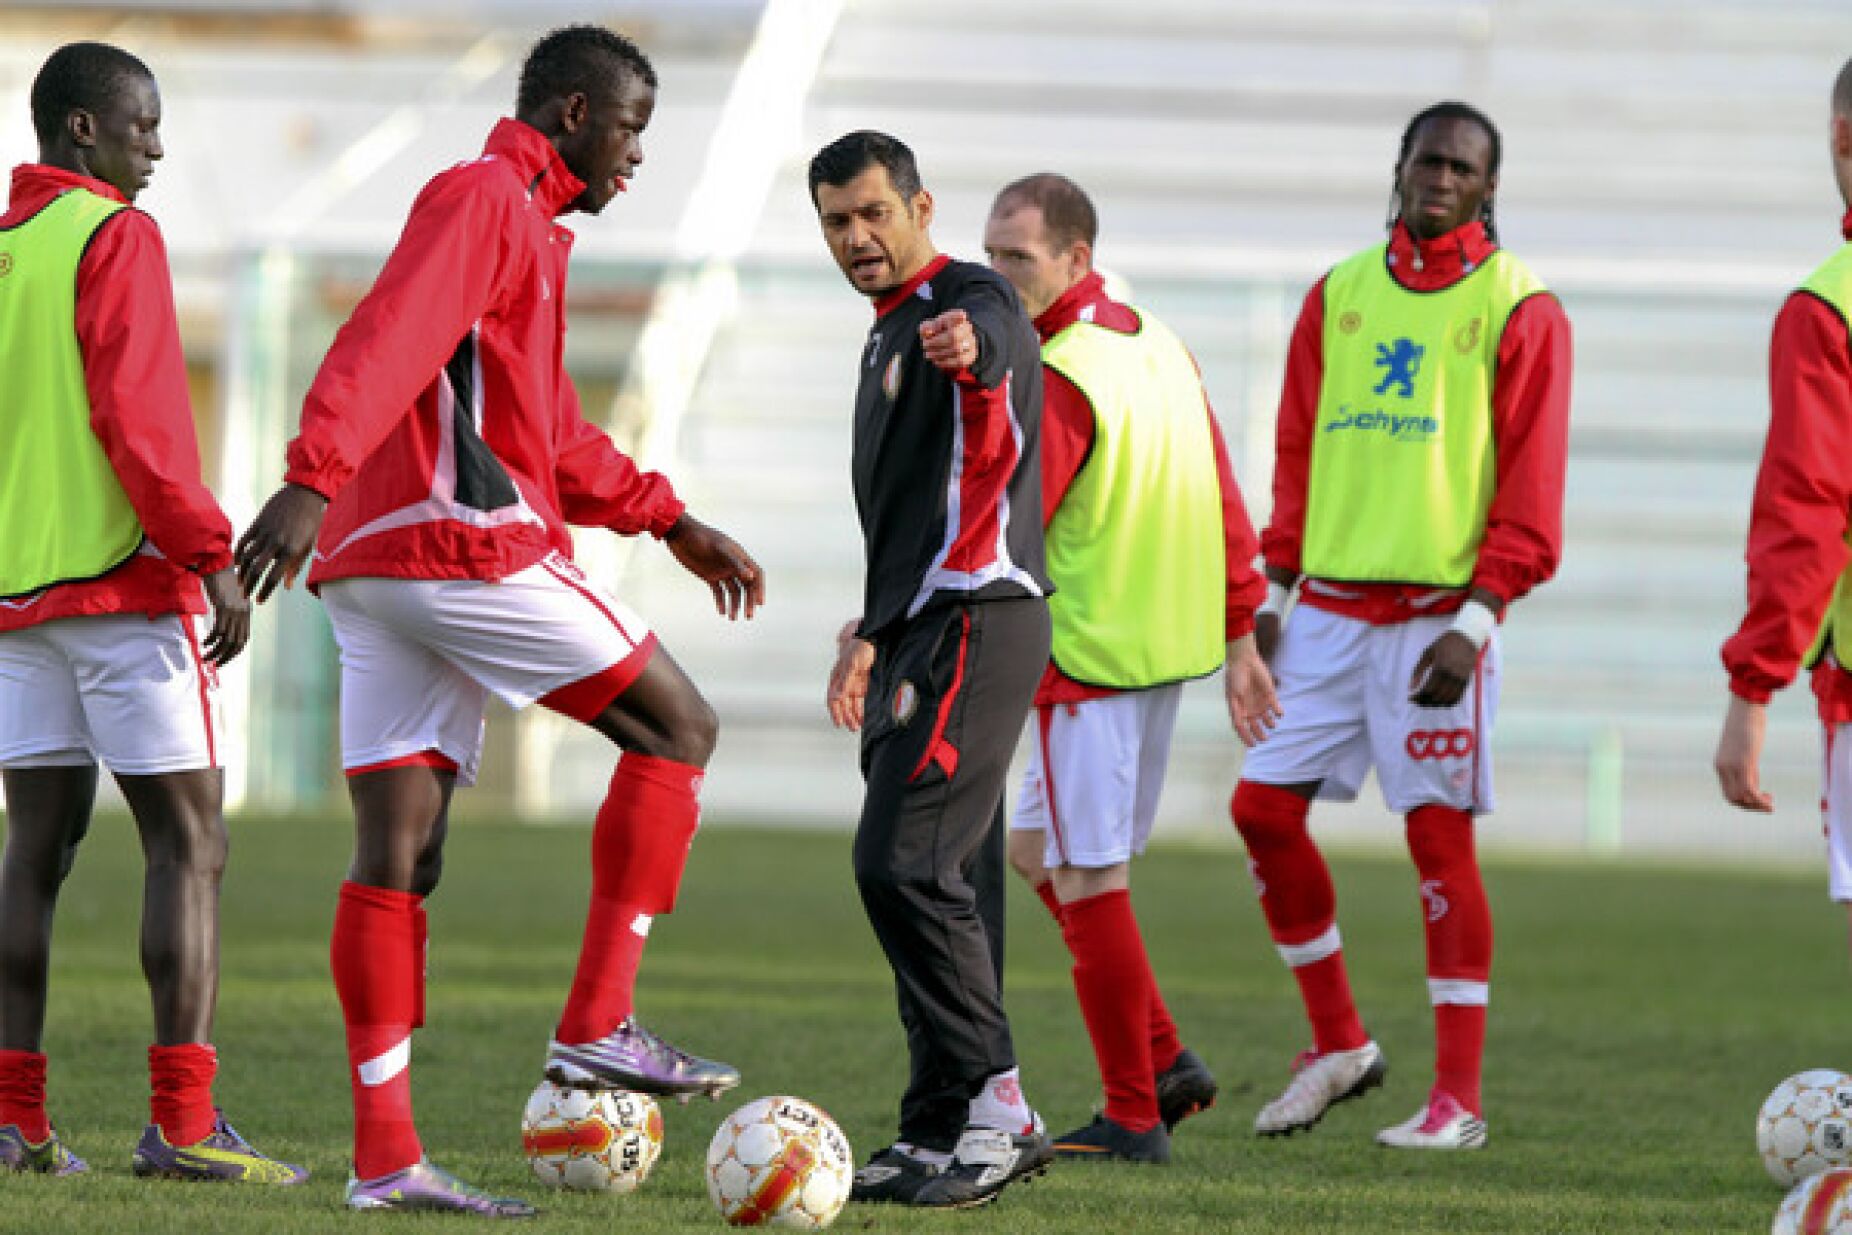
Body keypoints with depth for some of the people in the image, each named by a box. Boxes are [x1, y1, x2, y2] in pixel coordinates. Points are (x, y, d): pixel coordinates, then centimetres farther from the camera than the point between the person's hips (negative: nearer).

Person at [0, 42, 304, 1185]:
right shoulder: (114, 237, -8)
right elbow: (134, 413, -17)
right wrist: (212, 556, -13)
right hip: (123, 579, -8)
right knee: (191, 842, -6)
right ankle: (182, 1123, -14)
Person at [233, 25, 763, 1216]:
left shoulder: (523, 225, 27)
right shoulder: (483, 199, -5)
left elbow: (549, 431, 35)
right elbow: (386, 343, -22)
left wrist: (672, 521, 32)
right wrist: (313, 479, -35)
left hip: (378, 568, 10)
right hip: (469, 542, -10)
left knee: (398, 849, 2)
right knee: (677, 726, 1)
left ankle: (385, 1154, -3)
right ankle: (598, 1026, -3)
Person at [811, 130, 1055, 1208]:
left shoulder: (970, 301, -8)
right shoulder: (894, 334, 23)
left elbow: (990, 337, -36)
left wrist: (968, 345, -59)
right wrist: (873, 631, 34)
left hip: (978, 623, -10)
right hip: (922, 633, 10)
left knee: (905, 862, -18)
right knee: (944, 880, 8)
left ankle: (994, 1106, -16)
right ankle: (943, 1134, 10)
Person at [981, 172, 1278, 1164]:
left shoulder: (1058, 381, -17)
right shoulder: (1159, 347, 11)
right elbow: (1224, 504, 15)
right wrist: (1239, 643, 20)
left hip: (1087, 660, -9)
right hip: (1169, 648, 9)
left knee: (1085, 877, -2)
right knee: (1035, 849, 18)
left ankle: (1134, 1118, 2)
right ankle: (1163, 1063, 16)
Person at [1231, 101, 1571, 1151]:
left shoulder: (1520, 310, -3)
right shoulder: (1338, 295, 12)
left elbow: (1532, 484, -6)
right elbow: (1298, 450, 16)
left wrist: (1477, 619, -14)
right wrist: (1276, 590, 10)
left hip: (1436, 616, -5)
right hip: (1329, 608, 5)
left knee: (1440, 837, -6)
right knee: (1264, 808, 1)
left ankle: (1459, 1100, -1)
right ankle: (1339, 1044, 17)